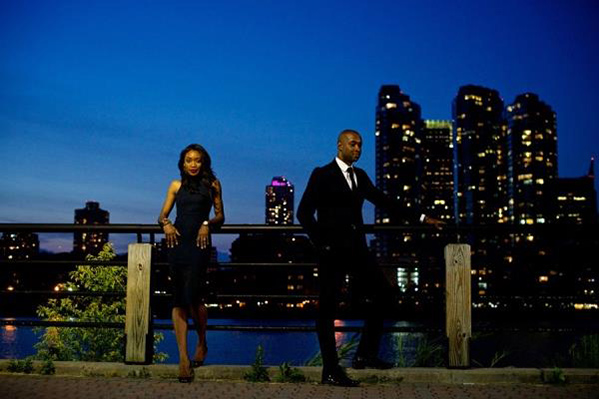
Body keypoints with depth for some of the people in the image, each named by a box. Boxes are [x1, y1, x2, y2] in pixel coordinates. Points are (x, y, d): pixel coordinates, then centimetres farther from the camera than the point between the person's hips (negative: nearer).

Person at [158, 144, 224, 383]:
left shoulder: (212, 184, 11)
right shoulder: (176, 185, 16)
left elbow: (220, 216, 10)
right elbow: (162, 215, 14)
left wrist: (207, 224, -9)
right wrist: (166, 224, -8)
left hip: (199, 242, -3)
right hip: (177, 241, 3)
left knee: (192, 296, -14)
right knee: (178, 300, -1)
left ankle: (202, 343, 14)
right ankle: (183, 357, 0)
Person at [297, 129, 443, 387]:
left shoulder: (360, 176, 15)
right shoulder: (322, 175, -3)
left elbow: (383, 201, 18)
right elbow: (304, 212, -6)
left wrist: (420, 218, 15)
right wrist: (321, 243, -11)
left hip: (357, 249, 7)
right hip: (332, 251, -6)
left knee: (379, 296, 2)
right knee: (328, 309, -1)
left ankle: (365, 355, 14)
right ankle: (331, 371, 5)